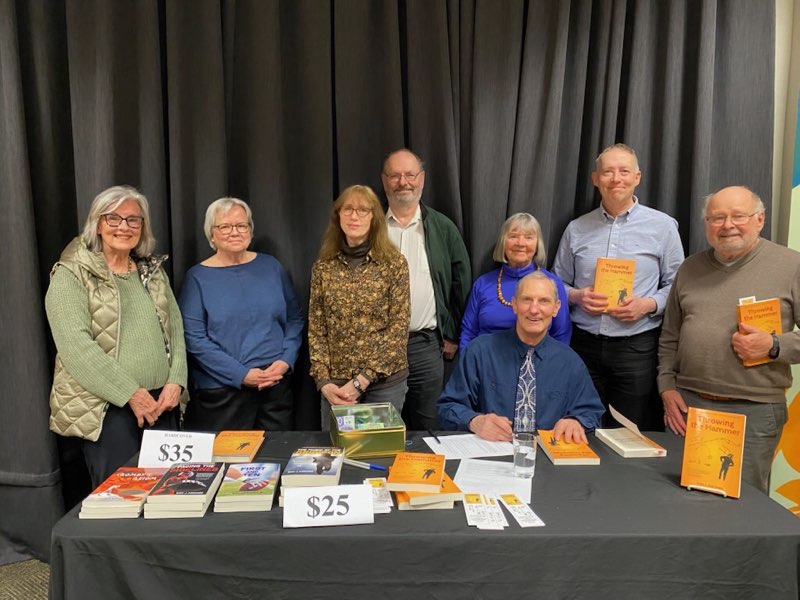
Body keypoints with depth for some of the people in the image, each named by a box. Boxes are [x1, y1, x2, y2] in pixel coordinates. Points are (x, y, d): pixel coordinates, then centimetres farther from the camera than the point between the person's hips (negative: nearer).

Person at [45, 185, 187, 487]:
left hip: (162, 402, 5)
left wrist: (175, 381, -5)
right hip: (107, 408, -5)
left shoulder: (153, 271, 13)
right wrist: (131, 393, -16)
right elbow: (75, 345, -14)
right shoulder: (72, 275, -4)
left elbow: (175, 328, 10)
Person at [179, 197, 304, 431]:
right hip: (222, 390, -2)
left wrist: (286, 360, -6)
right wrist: (241, 374, -15)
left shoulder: (271, 266, 6)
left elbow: (295, 317, 9)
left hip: (277, 384, 3)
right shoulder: (198, 276, -2)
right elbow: (194, 338, -8)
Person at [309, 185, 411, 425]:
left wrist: (362, 379, -14)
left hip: (385, 380, -2)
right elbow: (316, 328, 3)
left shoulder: (394, 263, -6)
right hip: (335, 382, 2)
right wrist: (323, 381, -8)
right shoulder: (323, 266, 2)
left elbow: (399, 327, -9)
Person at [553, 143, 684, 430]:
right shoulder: (577, 229, 8)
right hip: (584, 344, 2)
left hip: (638, 346, -1)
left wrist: (648, 304, -13)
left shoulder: (662, 226, 2)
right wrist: (577, 296, -7)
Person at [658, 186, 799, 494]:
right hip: (686, 403, 4)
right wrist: (667, 387, 6)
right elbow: (669, 338, 14)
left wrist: (773, 346, -18)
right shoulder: (690, 268, 10)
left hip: (753, 411, -3)